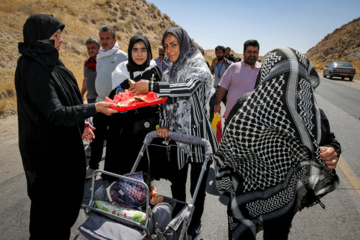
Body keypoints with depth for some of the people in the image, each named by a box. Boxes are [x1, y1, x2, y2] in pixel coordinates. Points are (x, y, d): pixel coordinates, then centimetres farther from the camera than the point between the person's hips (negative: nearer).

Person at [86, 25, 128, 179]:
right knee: (97, 136, 14)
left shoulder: (122, 56, -7)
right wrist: (98, 95, 19)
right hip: (100, 102, 6)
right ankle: (93, 166, 29)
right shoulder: (99, 57, 14)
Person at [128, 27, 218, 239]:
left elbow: (188, 88, -30)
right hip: (177, 134, 5)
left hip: (198, 134, -5)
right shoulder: (169, 73, 11)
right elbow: (166, 103, 12)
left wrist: (151, 86, -33)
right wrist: (164, 126, -4)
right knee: (176, 182, 14)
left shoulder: (198, 66, -9)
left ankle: (195, 222, 31)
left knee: (197, 184, 9)